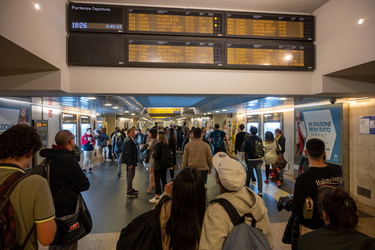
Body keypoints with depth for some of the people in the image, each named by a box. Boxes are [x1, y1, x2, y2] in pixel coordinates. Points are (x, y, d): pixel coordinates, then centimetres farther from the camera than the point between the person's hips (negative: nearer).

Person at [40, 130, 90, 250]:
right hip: (66, 211, -9)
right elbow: (85, 185, -22)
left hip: (54, 208, 9)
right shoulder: (68, 159, -25)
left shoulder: (51, 158, 3)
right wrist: (75, 187, -4)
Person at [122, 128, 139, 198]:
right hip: (130, 161, -10)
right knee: (130, 176, -1)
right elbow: (128, 153, -24)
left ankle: (130, 189, 33)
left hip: (132, 161, 10)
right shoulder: (128, 141, -21)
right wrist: (130, 163, -23)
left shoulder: (131, 140, 10)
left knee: (131, 175, 19)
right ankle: (129, 192, 10)